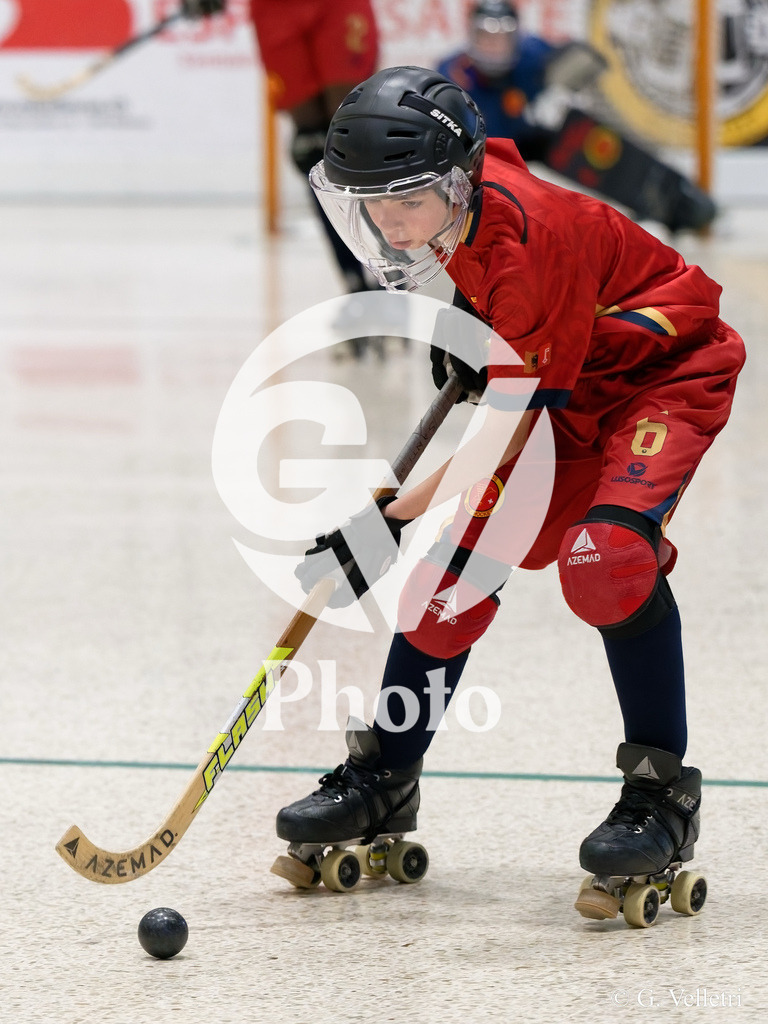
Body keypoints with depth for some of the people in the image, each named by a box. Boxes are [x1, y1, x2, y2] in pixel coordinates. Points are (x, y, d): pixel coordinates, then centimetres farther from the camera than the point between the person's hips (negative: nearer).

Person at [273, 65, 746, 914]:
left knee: (605, 554, -31)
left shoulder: (526, 244, -35)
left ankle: (662, 794, -18)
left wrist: (392, 519, -33)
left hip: (665, 372, -8)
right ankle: (382, 783, 16)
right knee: (457, 558, 2)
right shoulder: (469, 184, -12)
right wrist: (467, 324, 11)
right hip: (561, 380, 9)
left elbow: (507, 430, -32)